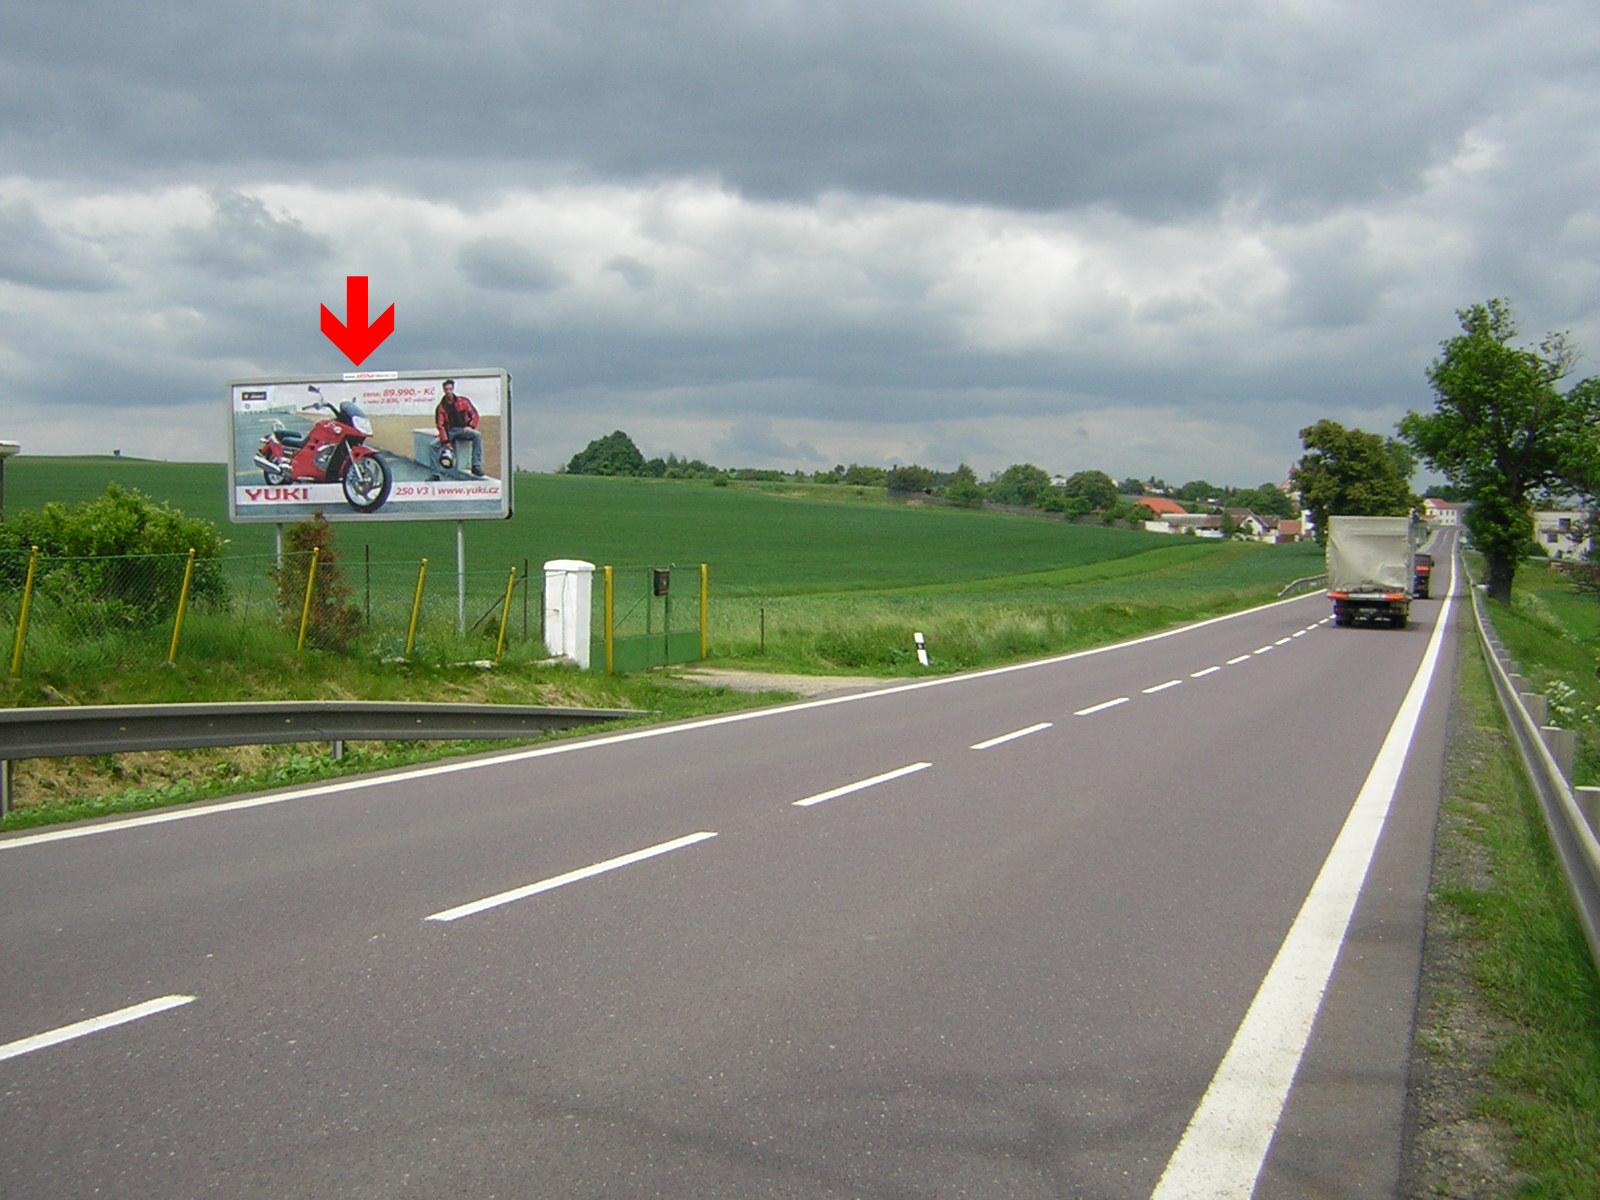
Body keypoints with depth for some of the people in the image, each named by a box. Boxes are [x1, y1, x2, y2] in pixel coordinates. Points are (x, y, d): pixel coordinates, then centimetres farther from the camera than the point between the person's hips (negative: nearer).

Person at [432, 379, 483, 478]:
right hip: (450, 432, 1)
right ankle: (436, 474, -13)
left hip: (463, 430, -1)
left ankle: (476, 466, -32)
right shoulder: (441, 408, 2)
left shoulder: (463, 401, 2)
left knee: (477, 435, -32)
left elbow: (474, 414, 7)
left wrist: (470, 426, -11)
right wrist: (446, 441, -14)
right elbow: (440, 425, -3)